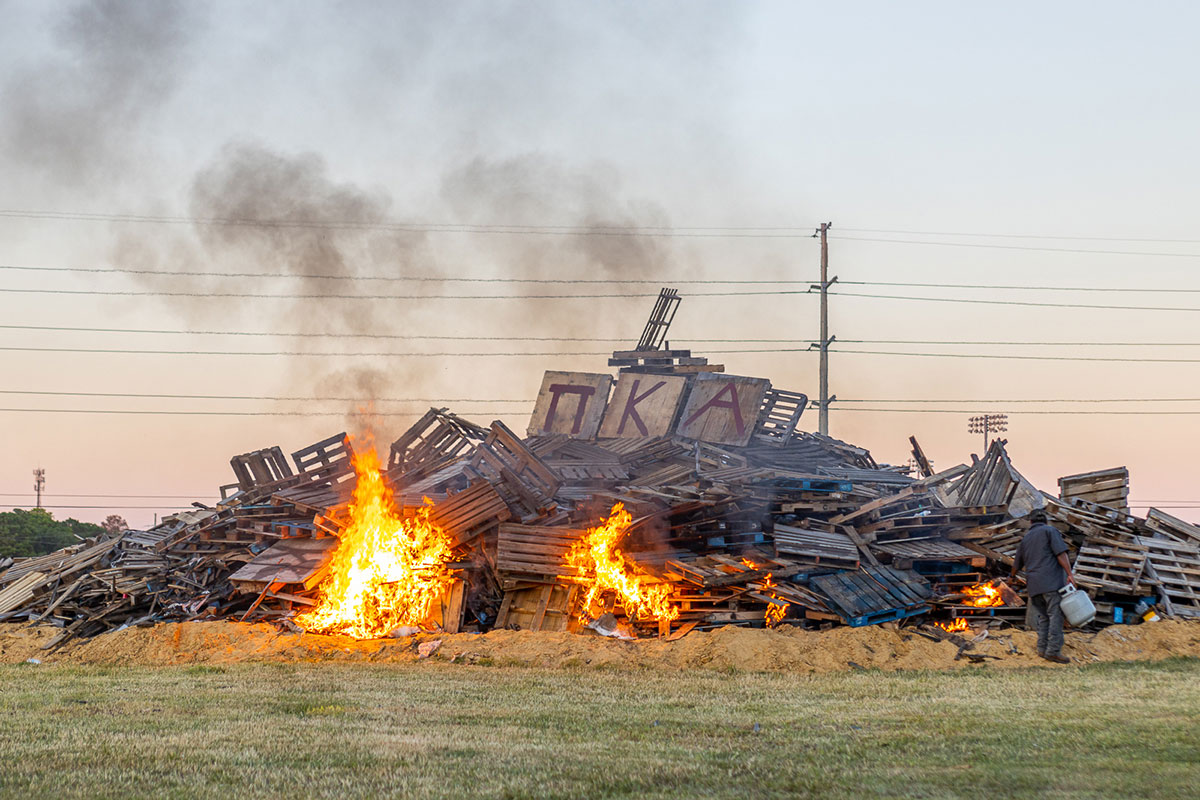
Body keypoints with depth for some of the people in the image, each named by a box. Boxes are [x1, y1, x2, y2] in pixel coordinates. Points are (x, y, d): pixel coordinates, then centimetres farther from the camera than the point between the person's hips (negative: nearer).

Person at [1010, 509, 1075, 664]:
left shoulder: (1025, 538, 22)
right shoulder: (1050, 531, 5)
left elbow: (1017, 564, 33)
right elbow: (1060, 553, -9)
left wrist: (1013, 577, 52)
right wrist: (1069, 574, -14)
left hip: (1034, 584, 6)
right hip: (1052, 581, -6)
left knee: (1043, 617, 13)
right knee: (1056, 615, -10)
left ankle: (1042, 648, 8)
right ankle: (1053, 650, -18)